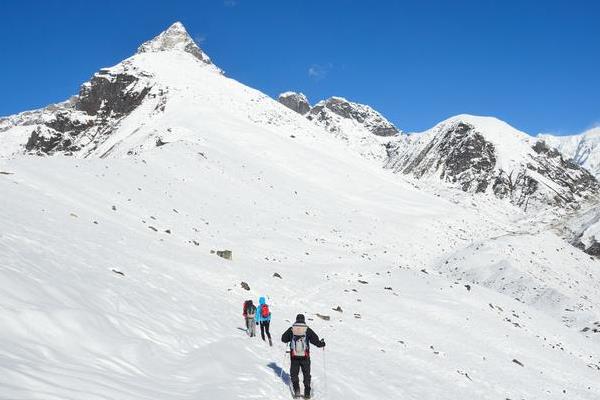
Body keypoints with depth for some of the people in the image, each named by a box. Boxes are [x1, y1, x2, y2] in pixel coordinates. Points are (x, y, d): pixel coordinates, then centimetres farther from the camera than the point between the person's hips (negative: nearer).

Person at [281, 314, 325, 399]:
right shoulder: (308, 330, -5)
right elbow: (315, 340, -6)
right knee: (306, 374, 11)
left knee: (294, 373, 14)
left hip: (294, 356, 0)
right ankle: (307, 393, 8)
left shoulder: (291, 329, -1)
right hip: (305, 356, 0)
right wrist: (321, 343, 13)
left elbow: (283, 339, 9)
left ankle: (296, 389, -4)